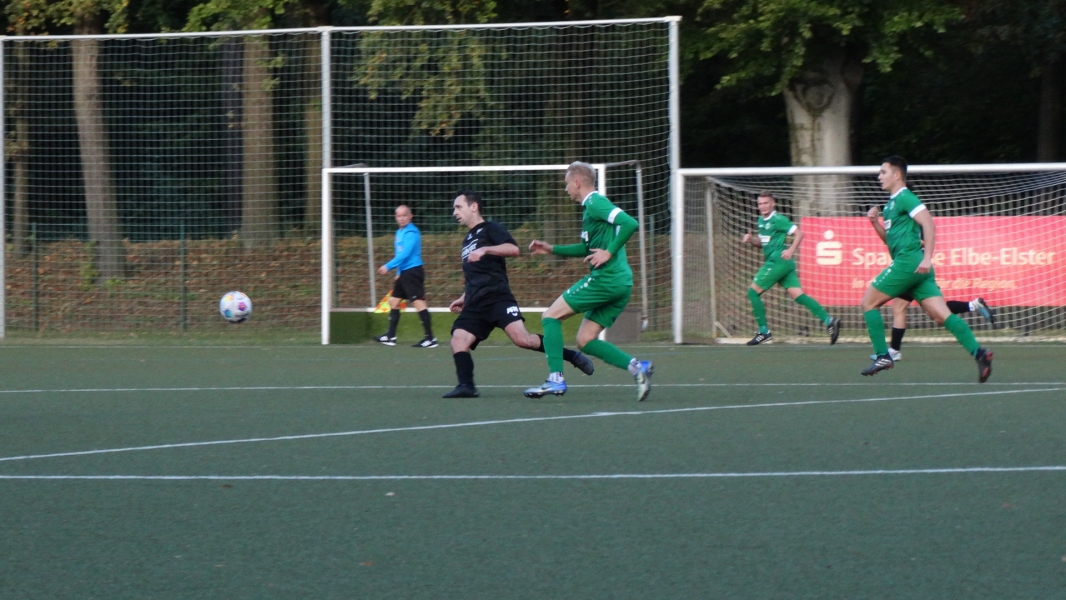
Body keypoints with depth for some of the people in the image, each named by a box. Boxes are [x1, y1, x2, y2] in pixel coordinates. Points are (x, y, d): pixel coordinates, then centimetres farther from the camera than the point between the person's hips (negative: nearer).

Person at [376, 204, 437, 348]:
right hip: (404, 272, 10)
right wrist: (399, 272, 23)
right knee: (393, 301, 13)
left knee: (419, 302, -12)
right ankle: (390, 336, 20)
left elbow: (405, 254, -21)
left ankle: (430, 338, -13)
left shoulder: (411, 233, -13)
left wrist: (388, 266, -20)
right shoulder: (400, 232, 16)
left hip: (412, 272, -10)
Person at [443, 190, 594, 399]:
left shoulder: (490, 229, 2)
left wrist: (485, 250, -27)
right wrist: (464, 298, 29)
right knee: (458, 340, -14)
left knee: (521, 338, -21)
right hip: (475, 304, 8)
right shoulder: (467, 239, 27)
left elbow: (513, 249, -17)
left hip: (497, 297, -8)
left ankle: (572, 356, -9)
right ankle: (466, 386, -19)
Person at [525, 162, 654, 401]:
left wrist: (609, 252, -20)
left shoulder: (595, 203, -8)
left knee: (551, 316, -2)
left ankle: (556, 379, -10)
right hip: (621, 284, 10)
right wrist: (552, 249, 32)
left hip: (606, 278, -10)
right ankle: (636, 366, -5)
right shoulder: (592, 206, 22)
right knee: (585, 341, 9)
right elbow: (589, 248, 35)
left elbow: (630, 223, -22)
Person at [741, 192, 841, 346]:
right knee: (798, 295, 1)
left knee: (753, 291, -4)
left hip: (778, 261, -9)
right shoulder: (762, 220, 18)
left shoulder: (777, 220, -9)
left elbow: (799, 233, -12)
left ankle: (763, 331, -1)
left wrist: (791, 251, -21)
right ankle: (828, 320, -7)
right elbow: (761, 242, 28)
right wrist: (750, 240, 8)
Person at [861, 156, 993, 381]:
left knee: (868, 301, 0)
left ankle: (882, 356, -1)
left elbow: (928, 223, -17)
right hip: (911, 265, 9)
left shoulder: (904, 198, -5)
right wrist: (875, 221, 15)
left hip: (908, 261, -9)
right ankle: (978, 352, -18)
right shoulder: (892, 203, 24)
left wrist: (927, 258, -24)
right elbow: (890, 239, 32)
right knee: (942, 316, -4)